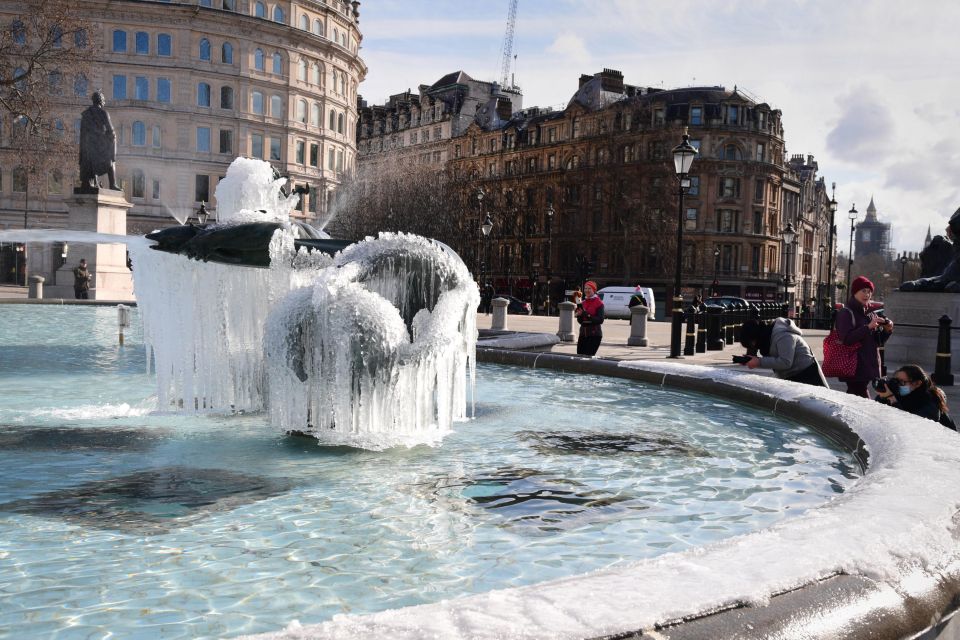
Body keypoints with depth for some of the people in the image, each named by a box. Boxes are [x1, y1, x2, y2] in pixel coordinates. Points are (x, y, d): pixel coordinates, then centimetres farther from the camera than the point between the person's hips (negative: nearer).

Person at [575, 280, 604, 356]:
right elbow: (580, 321, 13)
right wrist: (579, 315, -8)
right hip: (583, 333, 6)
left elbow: (600, 320, -16)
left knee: (589, 356, -12)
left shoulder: (599, 303, -6)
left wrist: (587, 315, -23)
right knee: (580, 355, 3)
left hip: (594, 334, -6)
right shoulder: (583, 303, 12)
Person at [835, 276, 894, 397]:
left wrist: (887, 330, 0)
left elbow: (878, 341, 19)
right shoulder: (846, 313, -7)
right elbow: (847, 338, -19)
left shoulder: (870, 313, 16)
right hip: (854, 368, -8)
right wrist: (868, 327, -24)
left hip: (868, 366, 8)